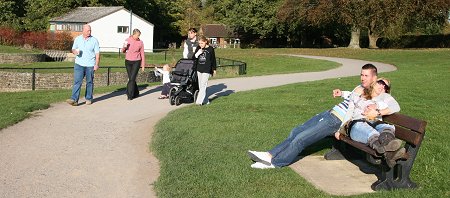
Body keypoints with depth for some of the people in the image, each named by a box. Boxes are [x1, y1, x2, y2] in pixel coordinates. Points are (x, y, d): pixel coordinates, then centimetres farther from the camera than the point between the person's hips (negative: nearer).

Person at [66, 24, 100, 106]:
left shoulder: (94, 40, 0)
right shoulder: (77, 39, 6)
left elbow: (97, 53, 0)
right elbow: (73, 49, 16)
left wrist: (96, 64, -6)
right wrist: (75, 51, -9)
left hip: (90, 65, -1)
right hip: (79, 64, 1)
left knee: (89, 82, 8)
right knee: (77, 82, -8)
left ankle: (89, 99, 21)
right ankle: (74, 99, -13)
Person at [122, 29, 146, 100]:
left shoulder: (140, 42, -2)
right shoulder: (128, 40, 2)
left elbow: (142, 54, 4)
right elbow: (123, 51, 11)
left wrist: (143, 65, 3)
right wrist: (124, 47, -13)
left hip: (136, 62, -2)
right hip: (128, 61, 2)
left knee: (132, 78, -9)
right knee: (130, 78, 7)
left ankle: (130, 95, -4)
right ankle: (136, 93, 21)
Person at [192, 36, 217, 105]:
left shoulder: (210, 49, -4)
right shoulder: (198, 48, 5)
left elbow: (213, 59, 3)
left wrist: (214, 69, 7)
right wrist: (198, 53, -13)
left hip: (206, 70, -5)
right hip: (199, 69, 5)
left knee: (203, 85, -11)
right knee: (200, 86, 9)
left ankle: (199, 101, -13)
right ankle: (205, 100, 18)